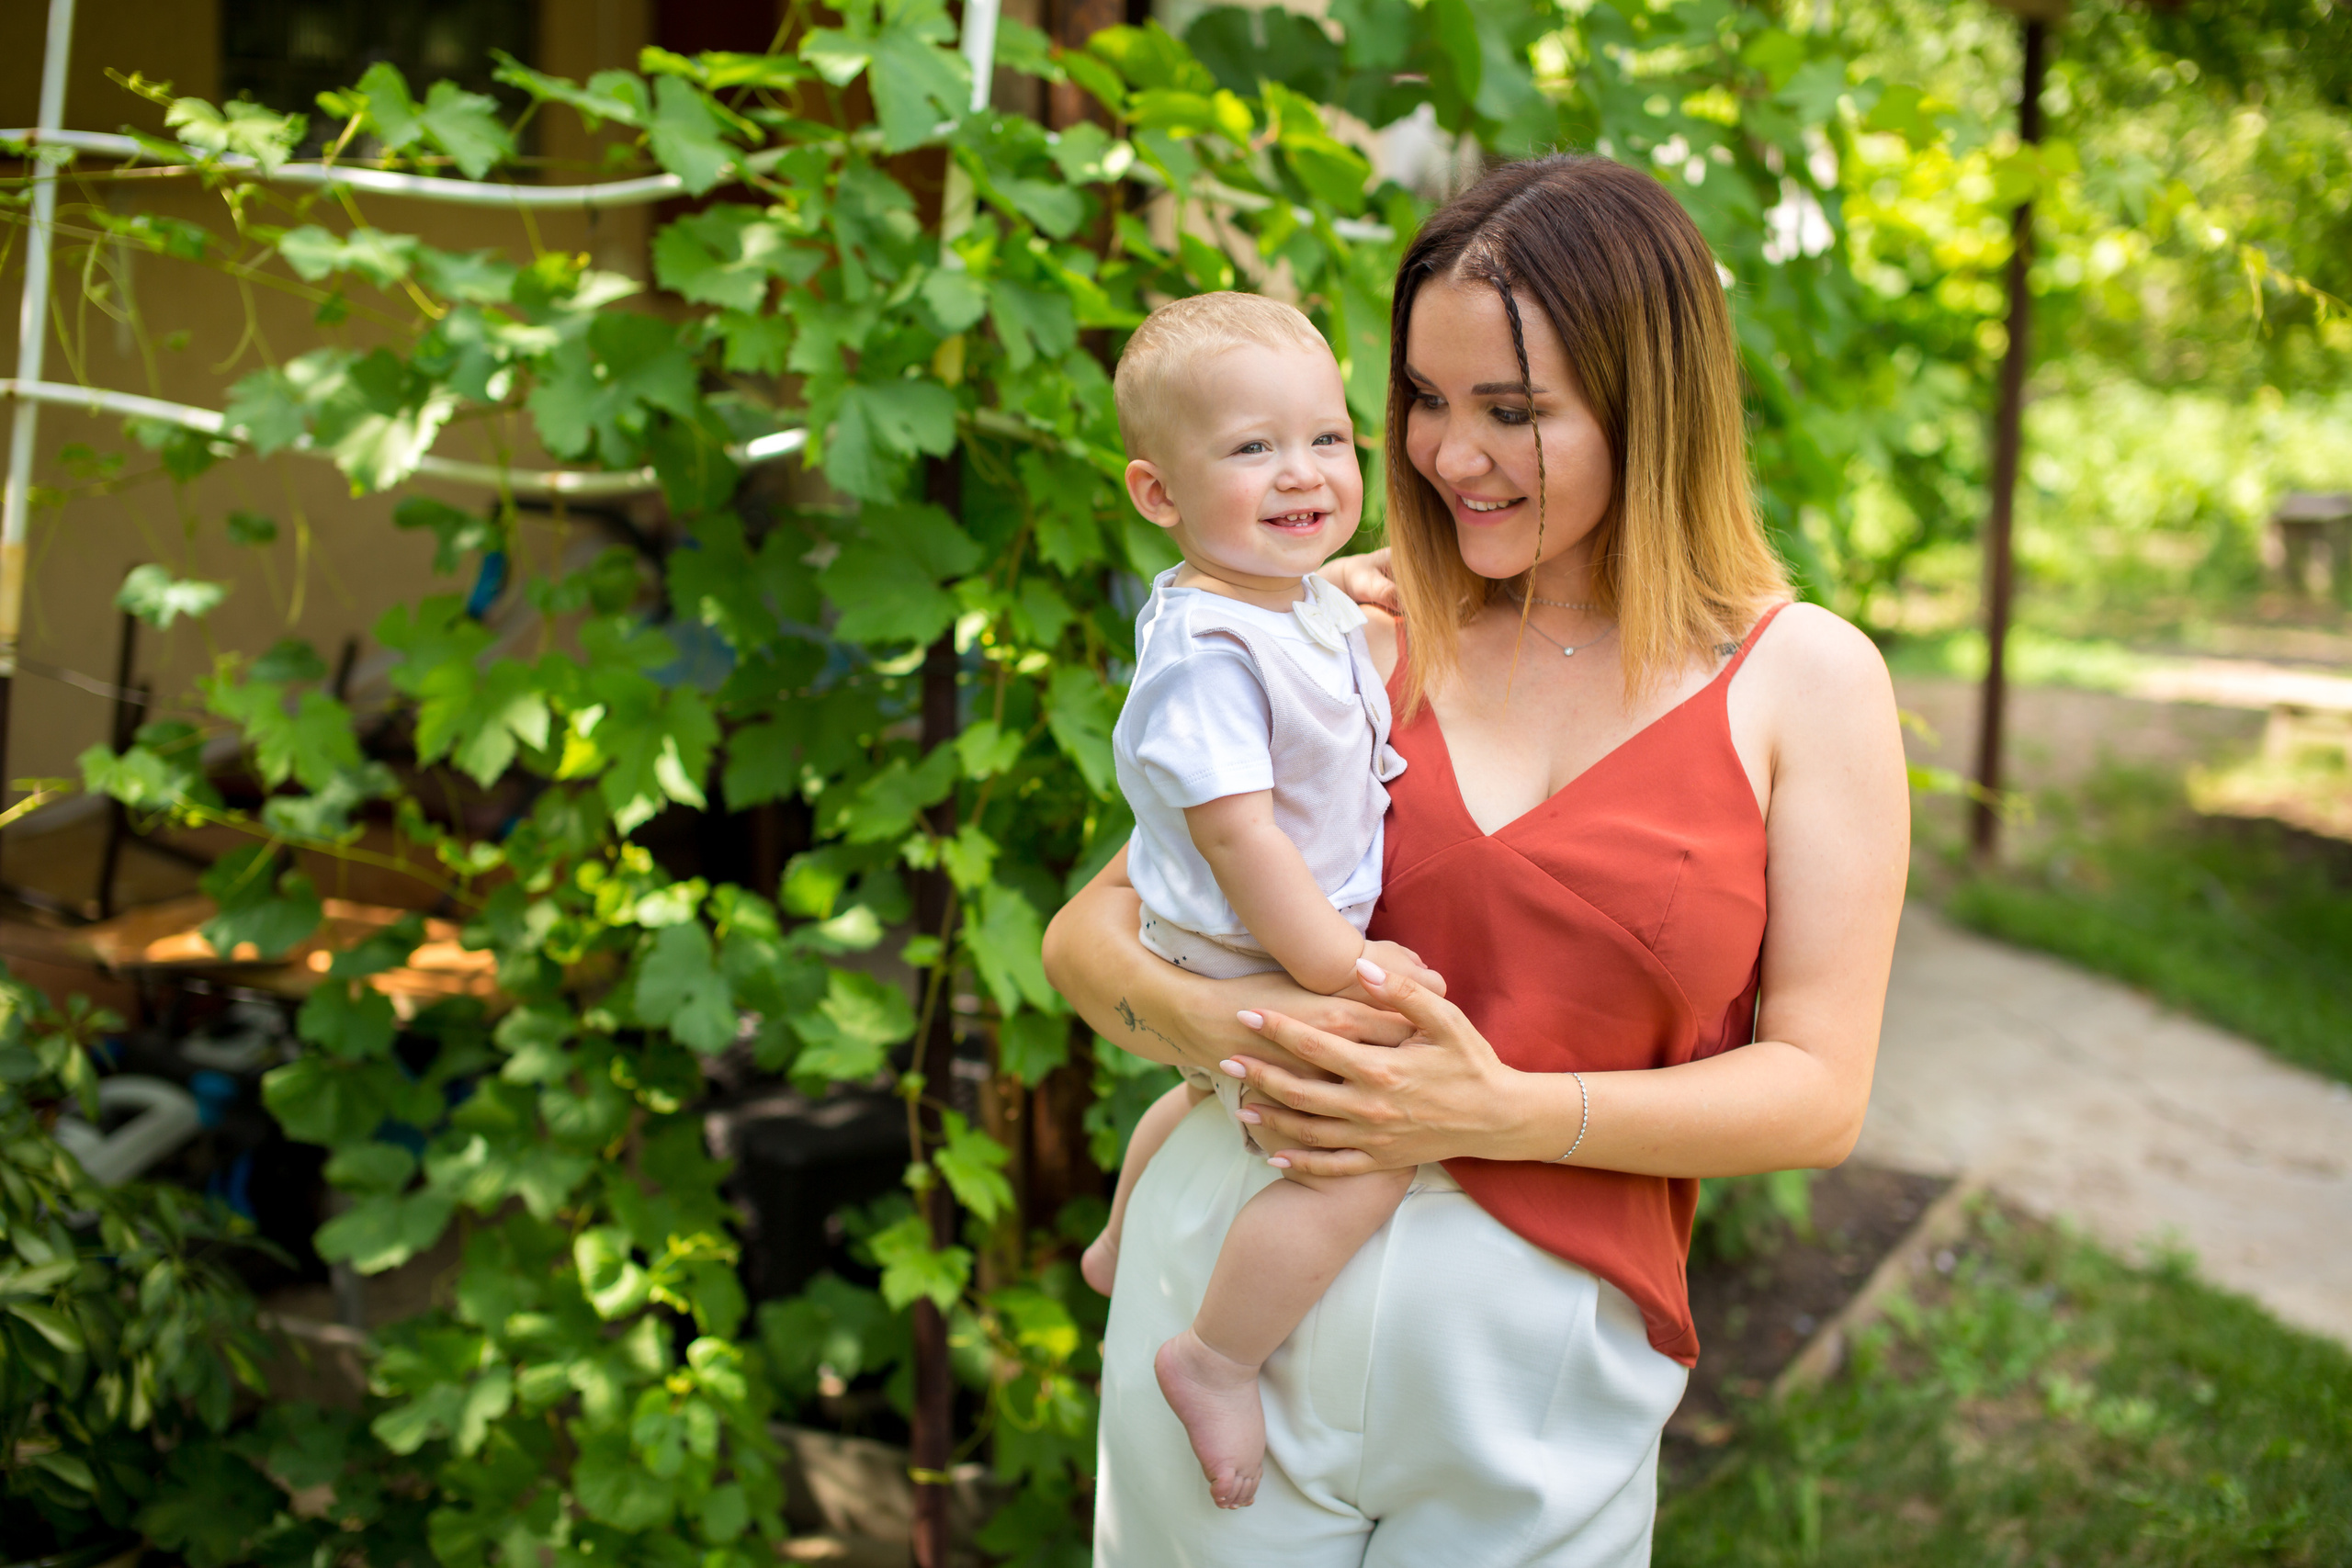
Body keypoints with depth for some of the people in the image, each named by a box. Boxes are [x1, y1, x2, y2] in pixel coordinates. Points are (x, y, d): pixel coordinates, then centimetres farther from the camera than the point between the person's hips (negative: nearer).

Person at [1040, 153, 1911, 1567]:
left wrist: (1503, 1110, -18)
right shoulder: (1363, 625, 2)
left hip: (1538, 1367, -1)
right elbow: (1085, 935, 3)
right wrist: (1209, 1020, -19)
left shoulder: (1806, 680, -1)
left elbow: (1817, 1092, -5)